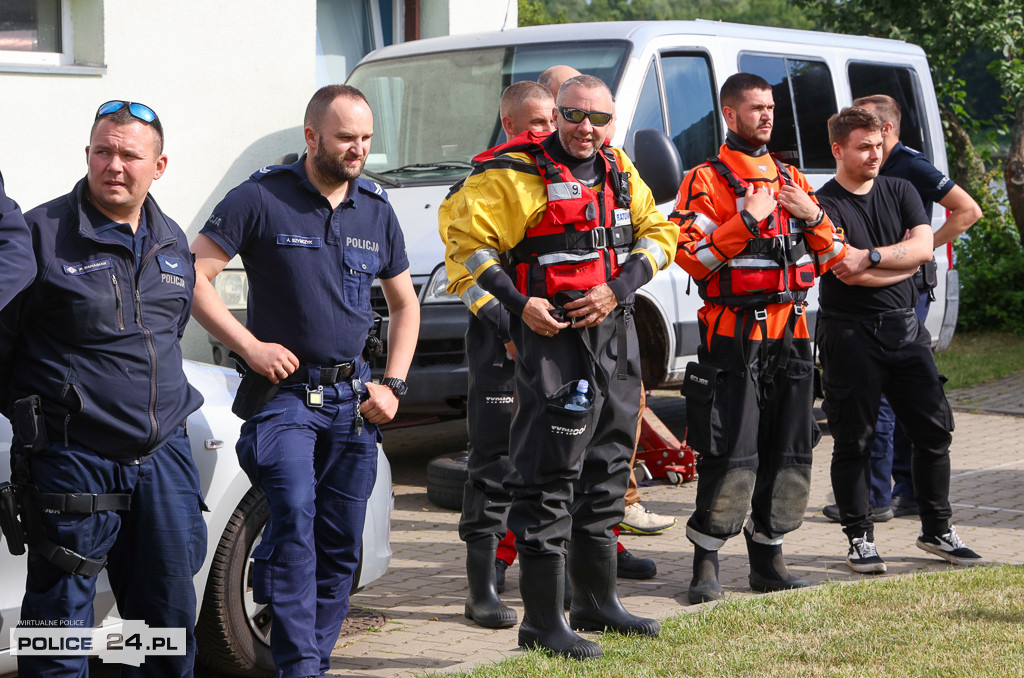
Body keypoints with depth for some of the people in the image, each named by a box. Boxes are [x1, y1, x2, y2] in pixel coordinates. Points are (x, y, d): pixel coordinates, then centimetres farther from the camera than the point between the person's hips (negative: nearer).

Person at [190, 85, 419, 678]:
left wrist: (393, 384, 8)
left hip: (352, 397, 5)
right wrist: (249, 345, -13)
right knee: (295, 512, -24)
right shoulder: (262, 198, -6)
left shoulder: (377, 211, 10)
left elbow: (406, 302, 21)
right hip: (285, 389, -5)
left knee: (342, 544, 6)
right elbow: (194, 275, -6)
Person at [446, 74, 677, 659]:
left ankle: (597, 603, 29)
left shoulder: (619, 172, 11)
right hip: (553, 333, -7)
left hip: (616, 331, 8)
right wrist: (518, 303, -17)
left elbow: (658, 233, 12)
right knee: (550, 478, -8)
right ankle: (543, 621, -4)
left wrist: (619, 288, -4)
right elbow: (469, 241, -10)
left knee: (607, 469, 16)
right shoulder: (518, 175, -8)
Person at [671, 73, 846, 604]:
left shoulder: (791, 179, 17)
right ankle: (706, 565, 0)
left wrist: (813, 217, -1)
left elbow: (830, 257, 18)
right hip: (733, 335, -6)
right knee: (730, 455, -9)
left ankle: (768, 561, 17)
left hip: (790, 332, 6)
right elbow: (689, 253, -14)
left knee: (789, 451, 7)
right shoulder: (706, 180, -2)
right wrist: (746, 221, -17)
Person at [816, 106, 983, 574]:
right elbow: (847, 272, -17)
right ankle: (860, 539, 10)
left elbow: (923, 246, -4)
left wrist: (870, 257, -15)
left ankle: (937, 530, 17)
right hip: (849, 334, -5)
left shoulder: (900, 192, 11)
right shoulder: (824, 205, -6)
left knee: (934, 429, 4)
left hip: (904, 329, 5)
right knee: (853, 441, -1)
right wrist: (903, 262, -7)